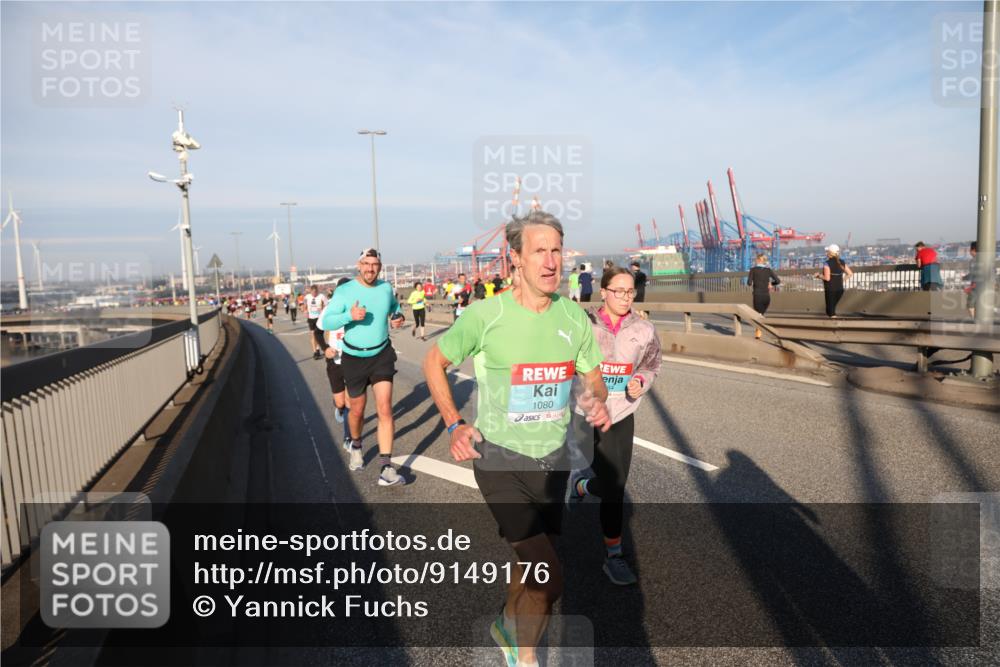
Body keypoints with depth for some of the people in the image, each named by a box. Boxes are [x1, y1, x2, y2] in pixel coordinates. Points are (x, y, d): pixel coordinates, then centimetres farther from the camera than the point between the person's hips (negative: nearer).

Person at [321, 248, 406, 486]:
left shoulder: (385, 287, -2)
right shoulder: (344, 291, -11)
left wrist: (398, 316, -2)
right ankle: (356, 446, 47)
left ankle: (386, 469, -11)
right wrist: (350, 315, -33)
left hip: (382, 355, 1)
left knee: (384, 409, -12)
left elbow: (394, 305, 20)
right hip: (354, 358, -1)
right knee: (357, 410, 15)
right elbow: (327, 322, -15)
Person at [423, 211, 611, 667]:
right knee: (548, 581, -10)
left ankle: (507, 626, 53)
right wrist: (454, 425, -10)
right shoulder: (486, 315, -15)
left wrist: (597, 401, -13)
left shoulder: (574, 316, -3)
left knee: (531, 565, 22)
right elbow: (433, 362, -1)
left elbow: (592, 377, 10)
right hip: (501, 459, -5)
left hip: (553, 459, 5)